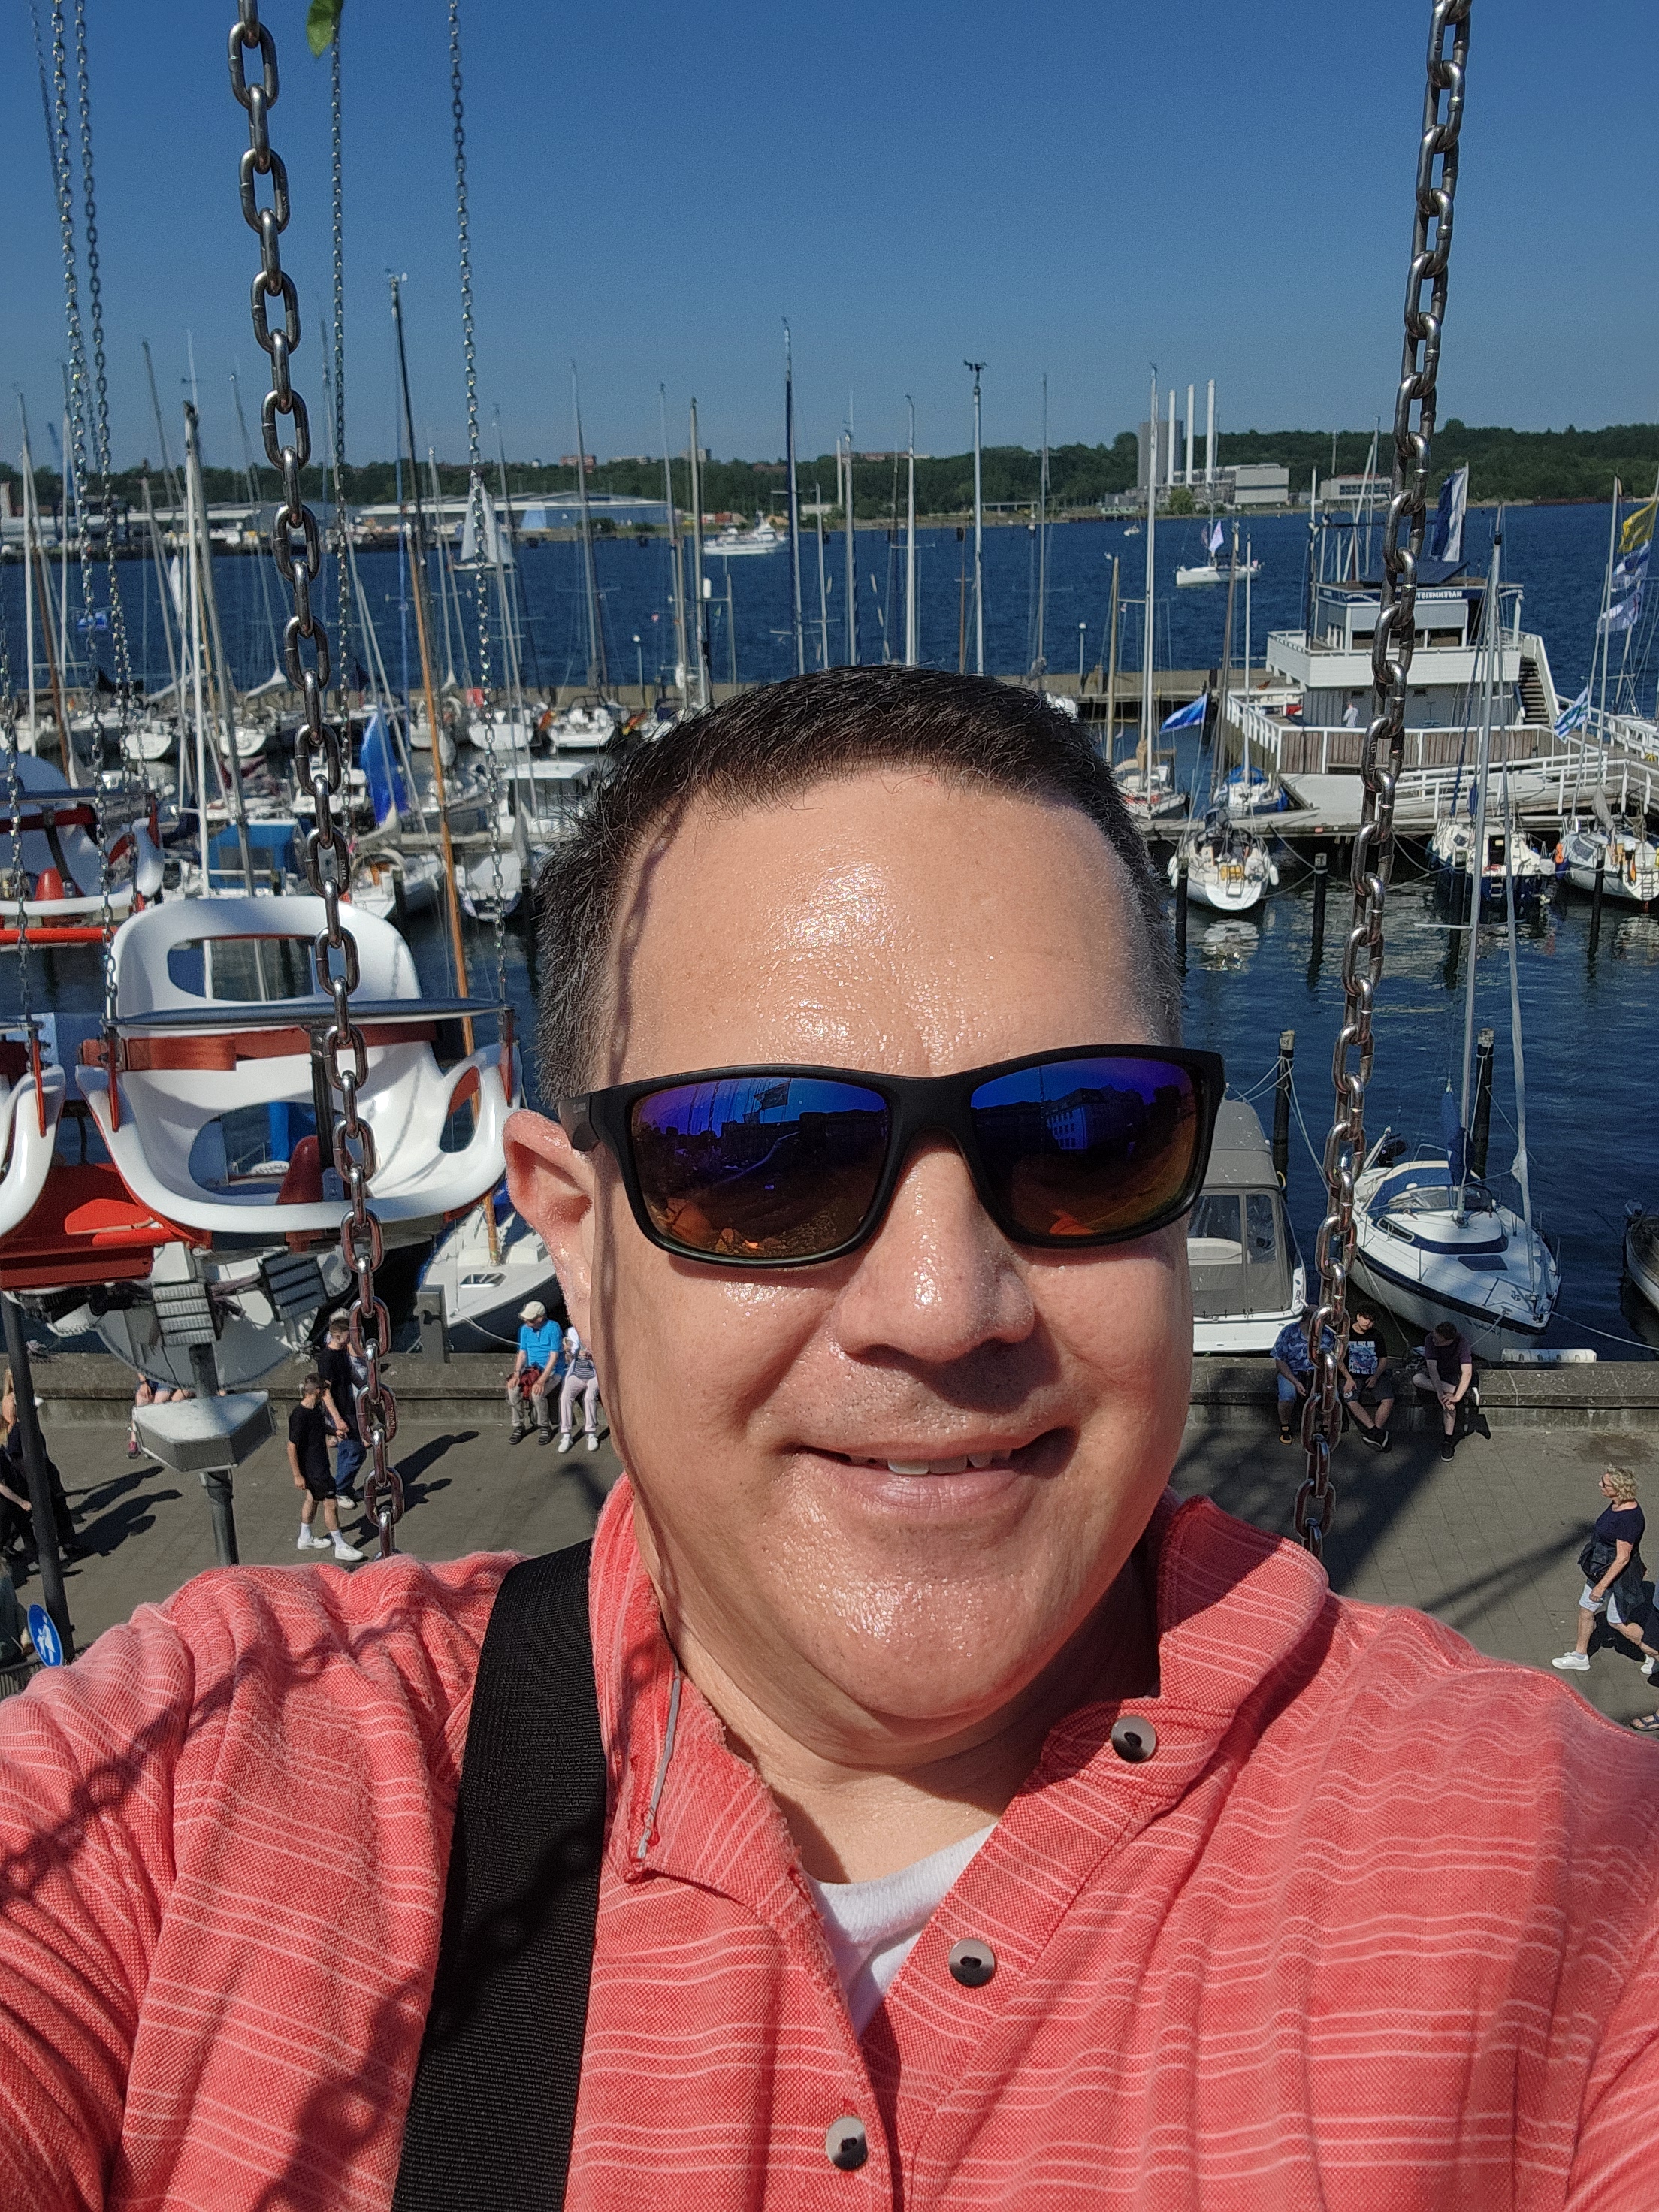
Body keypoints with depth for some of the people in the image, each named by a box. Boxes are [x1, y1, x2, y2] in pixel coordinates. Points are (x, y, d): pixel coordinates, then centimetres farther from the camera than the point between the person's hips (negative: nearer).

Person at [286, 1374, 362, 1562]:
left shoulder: (315, 1409, 0)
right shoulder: (299, 1416, -28)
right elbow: (292, 1448, -24)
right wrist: (297, 1476, -20)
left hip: (320, 1464, 10)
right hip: (312, 1468, -10)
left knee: (312, 1498, 23)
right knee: (331, 1503, -2)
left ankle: (306, 1538, 41)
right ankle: (340, 1547, 7)